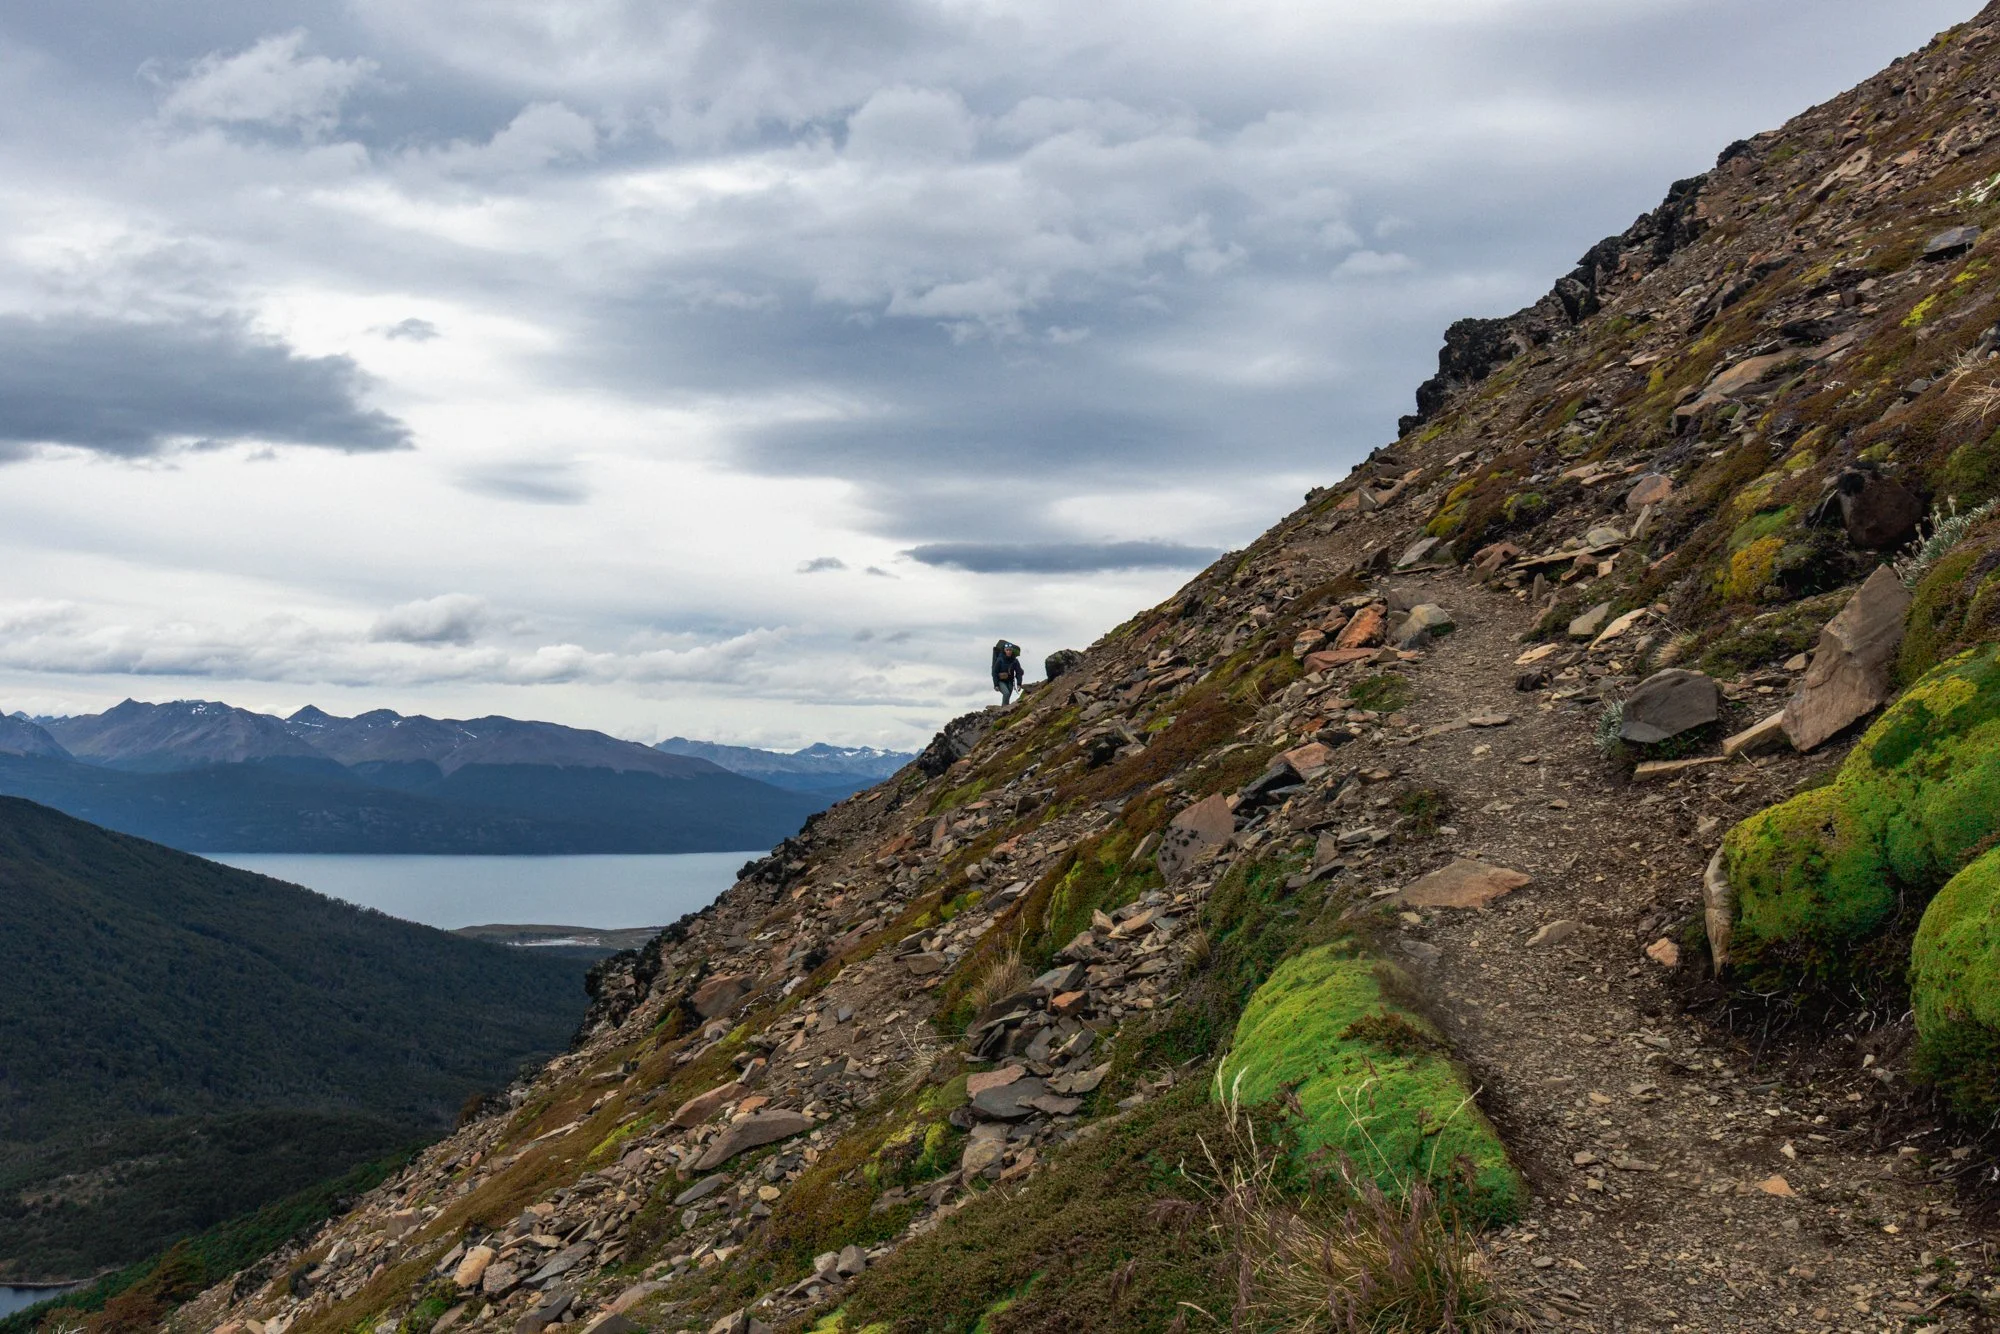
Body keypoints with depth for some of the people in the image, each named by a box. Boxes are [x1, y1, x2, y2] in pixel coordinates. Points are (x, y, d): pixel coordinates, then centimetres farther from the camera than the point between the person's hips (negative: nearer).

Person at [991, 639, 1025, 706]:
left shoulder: (1015, 661, -6)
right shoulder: (1000, 660, -14)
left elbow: (1019, 673, -2)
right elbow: (994, 672, -11)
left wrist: (1019, 684, -13)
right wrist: (996, 685, -15)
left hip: (1010, 682, 4)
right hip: (1001, 681, -4)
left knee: (1007, 698, 3)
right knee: (1006, 693, -28)